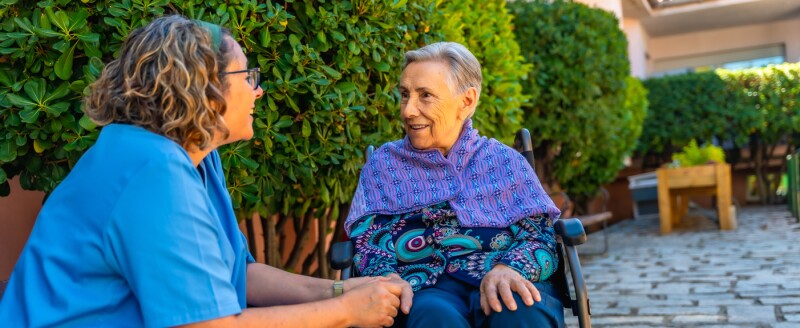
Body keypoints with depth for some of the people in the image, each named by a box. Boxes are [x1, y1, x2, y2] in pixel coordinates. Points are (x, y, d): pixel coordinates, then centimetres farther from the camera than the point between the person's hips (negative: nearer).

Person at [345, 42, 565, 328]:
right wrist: (388, 279, -20)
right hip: (426, 290, 0)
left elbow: (540, 237, 3)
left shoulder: (504, 160, 12)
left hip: (501, 286, 1)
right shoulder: (383, 164, 13)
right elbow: (368, 244, 3)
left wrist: (508, 268, -20)